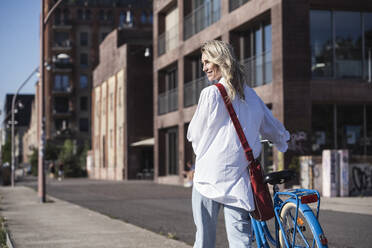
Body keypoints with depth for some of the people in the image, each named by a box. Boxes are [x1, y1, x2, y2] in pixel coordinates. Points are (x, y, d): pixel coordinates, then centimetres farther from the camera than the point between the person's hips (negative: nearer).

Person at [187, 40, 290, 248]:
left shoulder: (211, 93, -8)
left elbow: (194, 134, 1)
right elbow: (273, 128, 24)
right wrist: (283, 141, 46)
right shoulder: (251, 95, 10)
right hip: (239, 181, 5)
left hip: (210, 176, -4)